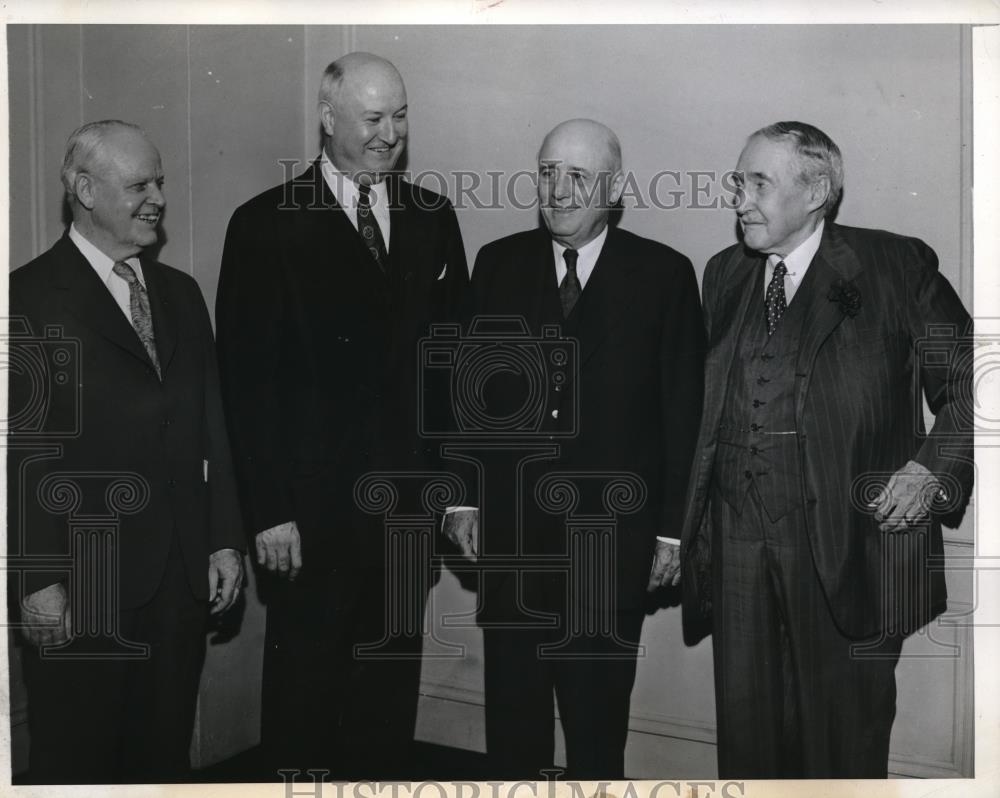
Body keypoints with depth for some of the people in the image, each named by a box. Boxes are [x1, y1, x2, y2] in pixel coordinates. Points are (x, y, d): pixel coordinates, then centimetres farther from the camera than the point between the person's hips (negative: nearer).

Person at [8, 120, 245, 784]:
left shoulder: (181, 294, 13)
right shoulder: (32, 297, -6)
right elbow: (22, 450, -10)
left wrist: (225, 540, 8)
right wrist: (38, 579, -13)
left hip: (184, 574, 5)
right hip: (81, 582, -5)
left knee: (166, 751, 14)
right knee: (76, 759, 9)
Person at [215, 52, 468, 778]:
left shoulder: (432, 220, 6)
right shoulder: (266, 225, -4)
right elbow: (248, 380, -7)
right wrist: (269, 511, -11)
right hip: (311, 512, -3)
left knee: (392, 688, 15)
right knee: (303, 688, 12)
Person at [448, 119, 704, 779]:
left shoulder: (665, 274, -3)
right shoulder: (499, 264, 5)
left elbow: (683, 413, -3)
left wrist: (673, 529, -4)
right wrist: (462, 497, 3)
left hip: (612, 536, -2)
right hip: (510, 528, 2)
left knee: (598, 711, 12)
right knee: (510, 706, 13)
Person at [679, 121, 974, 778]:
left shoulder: (895, 267, -1)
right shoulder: (724, 275, 12)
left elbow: (968, 384, 2)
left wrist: (935, 466, -12)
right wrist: (688, 526, 7)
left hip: (848, 542, -3)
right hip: (737, 542, 4)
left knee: (843, 735, 8)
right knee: (745, 725, 11)